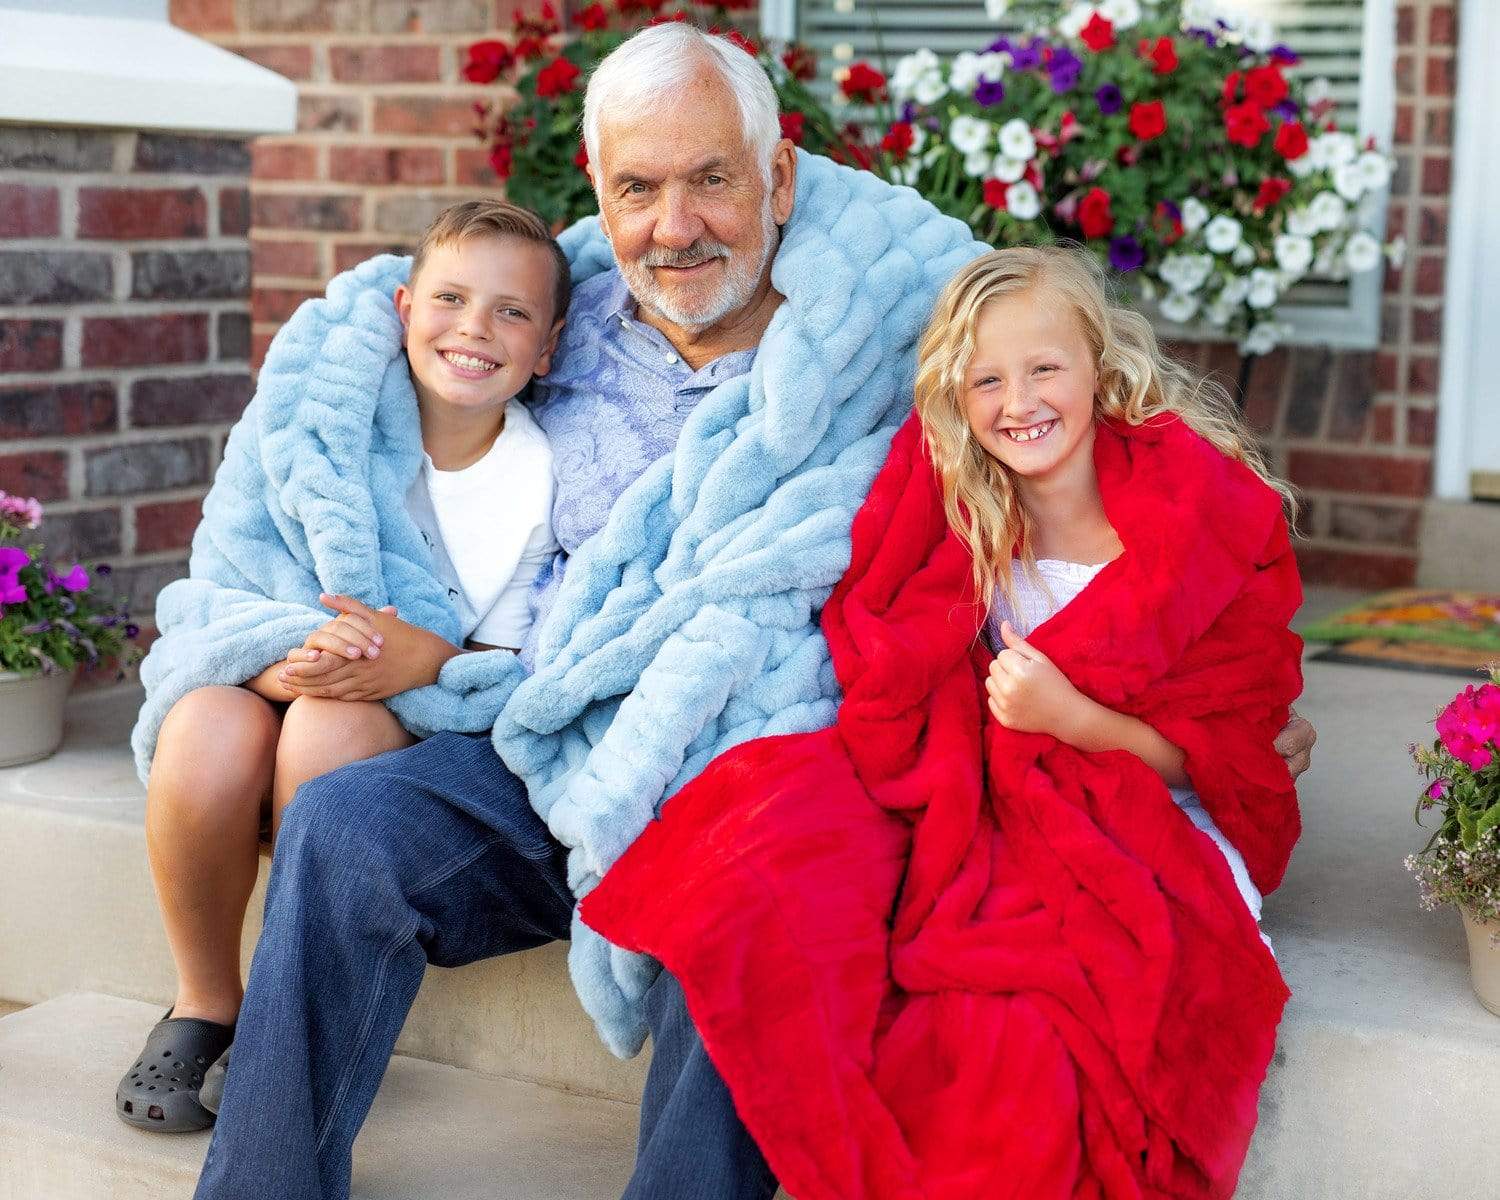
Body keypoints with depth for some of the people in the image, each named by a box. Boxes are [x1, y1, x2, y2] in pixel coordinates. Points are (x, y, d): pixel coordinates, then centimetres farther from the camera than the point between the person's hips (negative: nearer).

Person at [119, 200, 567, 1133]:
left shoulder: (558, 479, -7)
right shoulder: (303, 417, -6)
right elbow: (207, 603, -7)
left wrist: (429, 660, -32)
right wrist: (282, 662, -31)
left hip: (425, 728, -1)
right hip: (258, 682, 1)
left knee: (336, 728, -35)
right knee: (208, 729, -33)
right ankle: (204, 1004, -6)